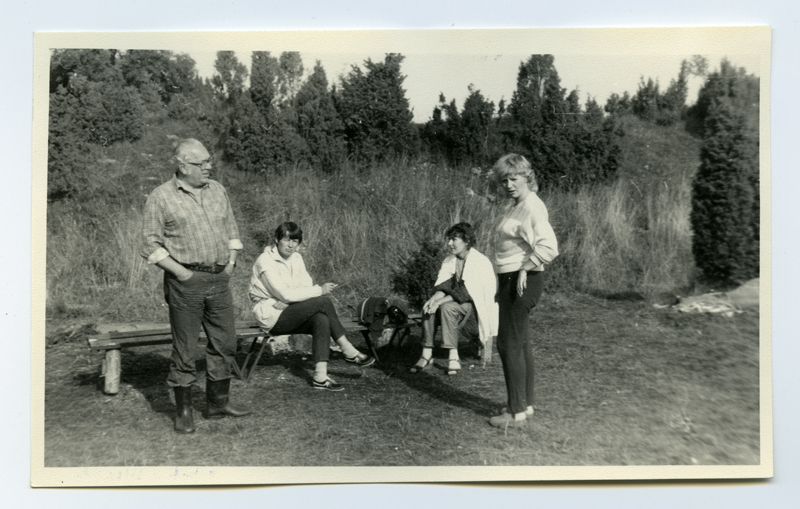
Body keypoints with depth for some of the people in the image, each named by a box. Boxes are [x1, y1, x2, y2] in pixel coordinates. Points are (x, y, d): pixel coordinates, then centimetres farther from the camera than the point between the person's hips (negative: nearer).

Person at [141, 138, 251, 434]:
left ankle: (218, 403, 25)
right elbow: (151, 245, -4)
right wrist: (181, 272, -12)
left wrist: (231, 262, 7)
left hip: (220, 280, 5)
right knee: (184, 349, 2)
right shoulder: (161, 197, -4)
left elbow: (231, 229, 19)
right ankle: (184, 411, 17)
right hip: (185, 282, -5)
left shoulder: (217, 190, 12)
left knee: (225, 343, 10)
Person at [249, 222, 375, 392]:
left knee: (321, 320, -27)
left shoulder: (296, 257, 9)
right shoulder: (265, 261, -14)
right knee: (324, 302, -23)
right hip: (271, 317, -7)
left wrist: (286, 302, -17)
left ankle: (320, 377, -30)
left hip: (288, 313, 7)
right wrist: (319, 290, -19)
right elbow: (286, 294, -22)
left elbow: (306, 287, 2)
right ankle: (349, 352, -12)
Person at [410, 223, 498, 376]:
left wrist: (440, 301, -29)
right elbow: (441, 286, -2)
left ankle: (453, 357, -27)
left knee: (447, 307, -32)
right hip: (457, 303, 6)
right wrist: (435, 297, -25)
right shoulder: (449, 260, 8)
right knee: (428, 307, -20)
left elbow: (467, 292, -24)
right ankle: (427, 354, -20)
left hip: (478, 308, -6)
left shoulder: (480, 262, -14)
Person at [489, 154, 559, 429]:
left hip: (522, 281, -10)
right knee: (521, 344, 16)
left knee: (510, 345, -5)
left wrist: (525, 269, -21)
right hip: (511, 280, 10)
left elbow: (549, 247, -29)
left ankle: (517, 412, 5)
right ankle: (526, 404, 28)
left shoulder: (532, 207, -16)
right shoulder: (517, 206, 14)